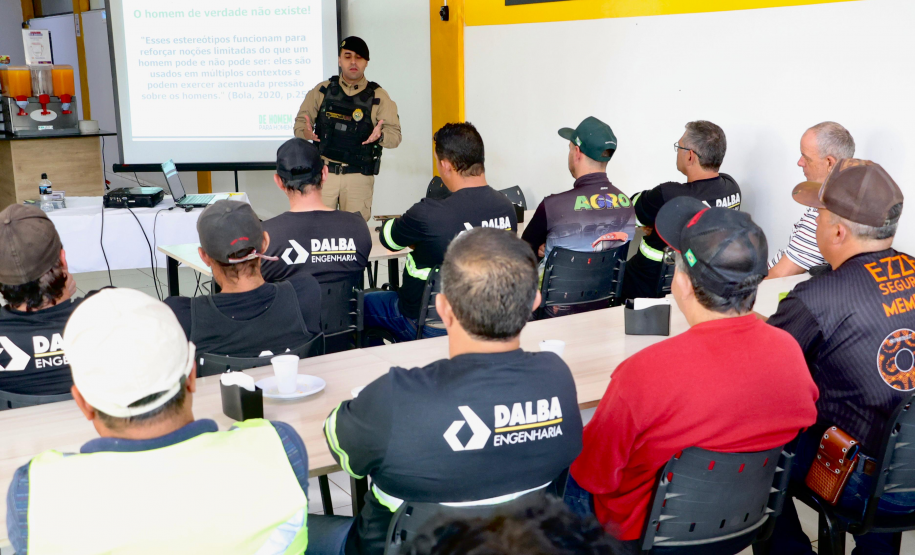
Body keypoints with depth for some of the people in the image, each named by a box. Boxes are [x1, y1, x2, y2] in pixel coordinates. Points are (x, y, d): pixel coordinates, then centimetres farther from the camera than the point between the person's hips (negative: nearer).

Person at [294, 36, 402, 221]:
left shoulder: (378, 96, 1)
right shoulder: (321, 91, 5)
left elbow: (395, 134, -2)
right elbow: (299, 122, 8)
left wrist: (380, 136, -25)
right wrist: (305, 132, -16)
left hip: (359, 176, -1)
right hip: (323, 172, 1)